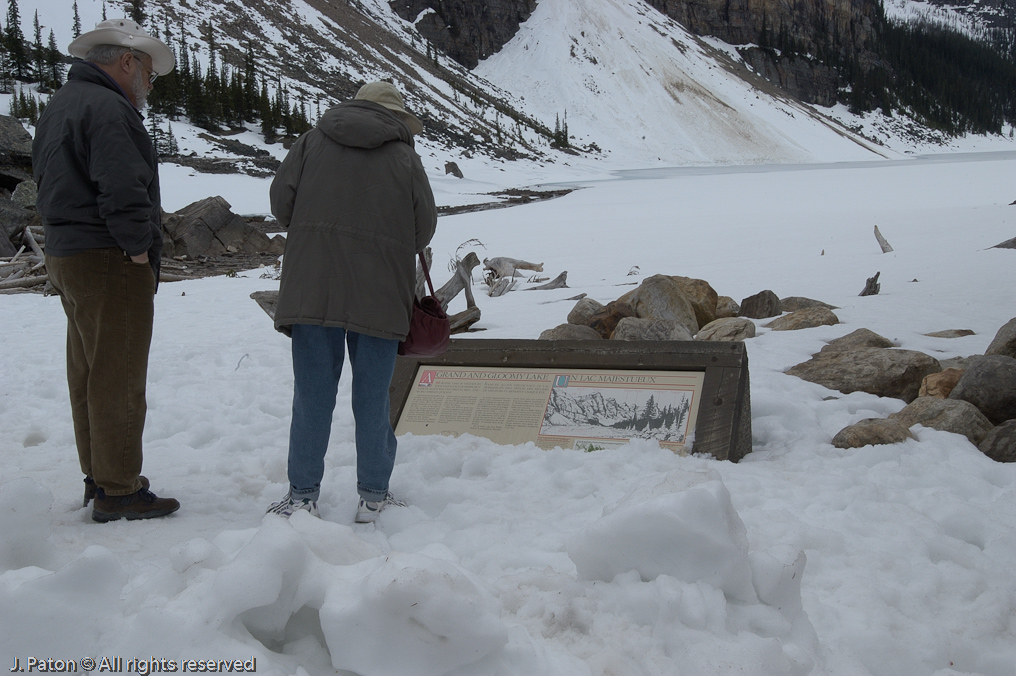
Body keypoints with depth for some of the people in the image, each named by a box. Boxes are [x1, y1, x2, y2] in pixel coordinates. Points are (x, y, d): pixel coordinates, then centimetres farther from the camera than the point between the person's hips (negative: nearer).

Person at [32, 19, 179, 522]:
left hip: (66, 256, 10)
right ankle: (118, 494, 3)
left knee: (88, 378, 16)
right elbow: (123, 192, -26)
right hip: (111, 266, -10)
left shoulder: (59, 106, 18)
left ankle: (97, 477, 27)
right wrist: (139, 250, -16)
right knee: (117, 382, -4)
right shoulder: (108, 109, -16)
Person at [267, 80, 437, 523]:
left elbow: (281, 198, 5)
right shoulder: (404, 157, 6)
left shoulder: (314, 141, 10)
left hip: (312, 285, 1)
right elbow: (424, 226, 5)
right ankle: (374, 496, 15)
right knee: (372, 399, 6)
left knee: (312, 395, 6)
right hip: (379, 292, -1)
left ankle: (303, 495, 11)